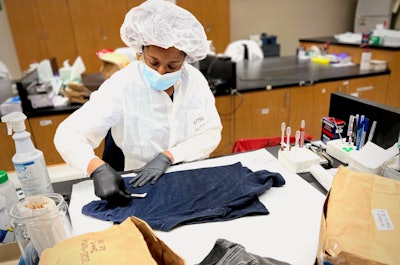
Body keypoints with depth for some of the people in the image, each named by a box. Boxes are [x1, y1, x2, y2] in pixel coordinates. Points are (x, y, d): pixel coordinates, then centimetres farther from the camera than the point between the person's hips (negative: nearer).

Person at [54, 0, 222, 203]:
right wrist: (98, 169, -35)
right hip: (144, 185, -2)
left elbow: (212, 133, -5)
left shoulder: (195, 80, -6)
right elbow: (68, 134, -17)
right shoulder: (122, 86, -16)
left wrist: (168, 156, -18)